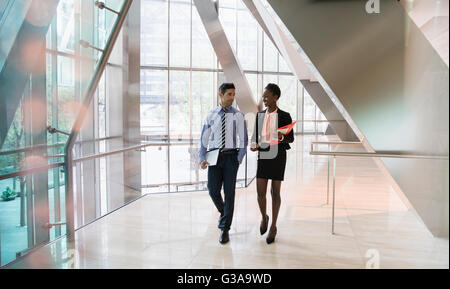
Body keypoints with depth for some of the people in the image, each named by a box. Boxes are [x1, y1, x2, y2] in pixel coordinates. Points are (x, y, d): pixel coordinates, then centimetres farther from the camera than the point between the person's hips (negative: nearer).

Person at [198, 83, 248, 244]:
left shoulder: (238, 116, 2)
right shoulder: (211, 116, 7)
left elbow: (243, 139, 1)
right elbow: (204, 139, 8)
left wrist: (239, 159, -8)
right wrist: (202, 159, -2)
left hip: (231, 156, -1)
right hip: (214, 156, 2)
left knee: (229, 192, 1)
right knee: (213, 190, -2)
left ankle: (225, 229, 12)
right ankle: (223, 212, 32)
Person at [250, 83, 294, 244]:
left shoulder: (284, 116, -3)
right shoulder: (260, 115, 8)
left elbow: (291, 138, 0)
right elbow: (255, 134, 12)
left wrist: (282, 137, -22)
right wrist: (254, 144, -9)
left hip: (278, 157, -3)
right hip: (263, 156, 3)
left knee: (275, 192, 4)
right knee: (260, 192, -2)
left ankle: (273, 226, 19)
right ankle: (264, 217, 28)